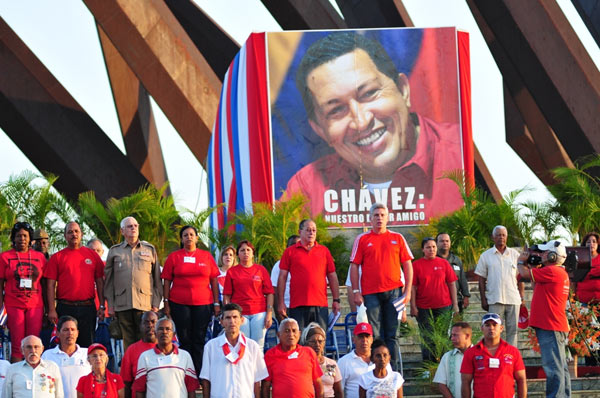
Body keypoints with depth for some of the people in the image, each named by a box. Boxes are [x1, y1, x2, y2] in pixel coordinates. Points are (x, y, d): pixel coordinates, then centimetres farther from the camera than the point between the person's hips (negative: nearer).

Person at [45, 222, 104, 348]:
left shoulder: (93, 255, 10)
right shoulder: (57, 257, 5)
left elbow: (100, 282, 11)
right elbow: (51, 285, 2)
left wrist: (102, 306, 4)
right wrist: (51, 310, -6)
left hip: (88, 308, 1)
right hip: (65, 308, -1)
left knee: (87, 346, 3)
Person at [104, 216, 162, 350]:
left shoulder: (150, 249, 13)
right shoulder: (114, 251, 13)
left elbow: (157, 279, 12)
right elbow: (109, 280, 12)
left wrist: (156, 303, 4)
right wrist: (110, 304, 4)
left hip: (145, 304, 0)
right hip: (122, 303, 0)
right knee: (128, 340, 1)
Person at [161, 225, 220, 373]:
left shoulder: (206, 256, 8)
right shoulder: (174, 257, 5)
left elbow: (214, 280, 9)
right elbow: (167, 281, 5)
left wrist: (216, 303, 4)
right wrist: (166, 303, -1)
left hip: (203, 304, 1)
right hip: (179, 304, -1)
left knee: (199, 340, 1)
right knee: (184, 340, 1)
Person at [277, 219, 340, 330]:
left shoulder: (324, 251, 13)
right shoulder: (290, 252, 7)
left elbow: (332, 276, 14)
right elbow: (282, 277, 5)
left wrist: (336, 300, 8)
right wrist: (280, 302, -2)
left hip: (320, 305, 2)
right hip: (297, 306, -2)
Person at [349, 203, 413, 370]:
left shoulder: (397, 238, 10)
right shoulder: (362, 239, 7)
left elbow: (407, 265, 10)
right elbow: (354, 266, 5)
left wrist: (407, 291, 2)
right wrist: (356, 292, -3)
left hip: (394, 291, 1)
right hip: (371, 293, -1)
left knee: (392, 334, 3)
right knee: (374, 335, -2)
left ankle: (393, 370, 6)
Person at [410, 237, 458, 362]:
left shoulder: (444, 263, 6)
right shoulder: (416, 265, 1)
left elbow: (452, 284, 7)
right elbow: (413, 287, 0)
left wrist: (455, 304, 3)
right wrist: (413, 306, -5)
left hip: (443, 306, 1)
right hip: (424, 308, -1)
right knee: (427, 337, 3)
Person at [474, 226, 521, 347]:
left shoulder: (514, 254, 10)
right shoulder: (486, 256, 7)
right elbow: (481, 279, 7)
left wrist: (521, 296, 6)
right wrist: (483, 299, 0)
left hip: (513, 299, 1)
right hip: (495, 300, -1)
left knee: (512, 330, 3)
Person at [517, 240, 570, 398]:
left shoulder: (552, 271, -16)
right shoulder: (559, 272, 18)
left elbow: (525, 273, -13)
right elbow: (538, 288, 26)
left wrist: (521, 262, 9)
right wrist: (528, 265, 21)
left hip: (551, 327, -11)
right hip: (556, 326, 11)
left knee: (553, 367, -12)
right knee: (559, 366, 14)